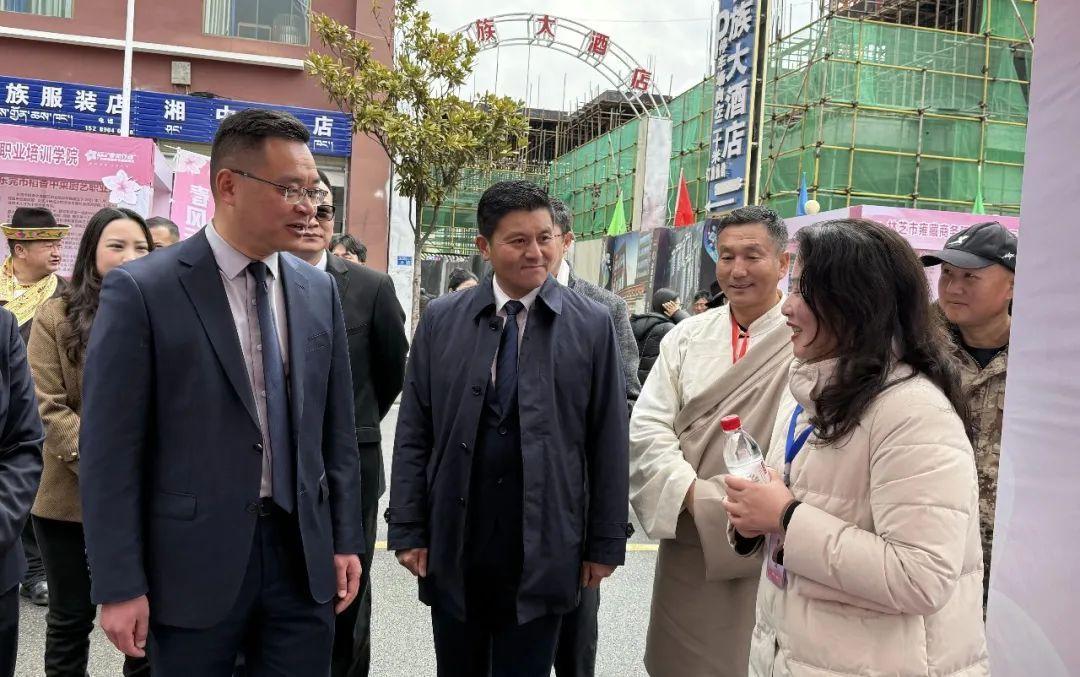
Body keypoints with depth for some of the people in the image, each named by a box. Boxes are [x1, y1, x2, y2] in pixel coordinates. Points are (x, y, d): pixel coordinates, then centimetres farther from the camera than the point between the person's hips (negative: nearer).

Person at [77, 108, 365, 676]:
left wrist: (345, 539, 8)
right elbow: (109, 449, -9)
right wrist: (119, 586, -9)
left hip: (303, 555, 4)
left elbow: (336, 427, 8)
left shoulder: (320, 290, 5)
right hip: (193, 562, -3)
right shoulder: (140, 291, -9)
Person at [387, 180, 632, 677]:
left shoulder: (592, 325, -2)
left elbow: (608, 443, -1)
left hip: (542, 550, -1)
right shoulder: (441, 320, 2)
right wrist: (407, 528, 0)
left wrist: (605, 543, -1)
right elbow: (413, 434, 3)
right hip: (451, 546, 2)